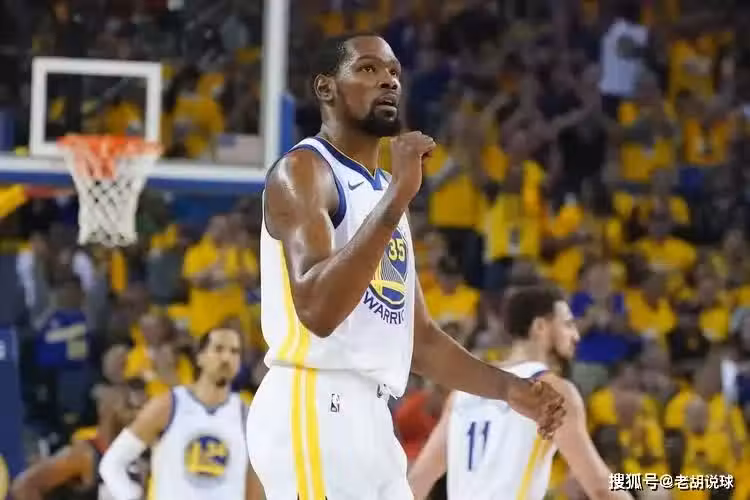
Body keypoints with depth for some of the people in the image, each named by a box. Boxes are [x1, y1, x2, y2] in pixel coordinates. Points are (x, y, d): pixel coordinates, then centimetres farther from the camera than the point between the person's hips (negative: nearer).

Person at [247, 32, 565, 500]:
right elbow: (317, 309, -23)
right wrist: (397, 197, -24)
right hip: (314, 410, -10)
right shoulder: (303, 171, -6)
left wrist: (509, 388, 14)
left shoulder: (383, 191, 22)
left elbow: (418, 337, 27)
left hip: (369, 417, 10)